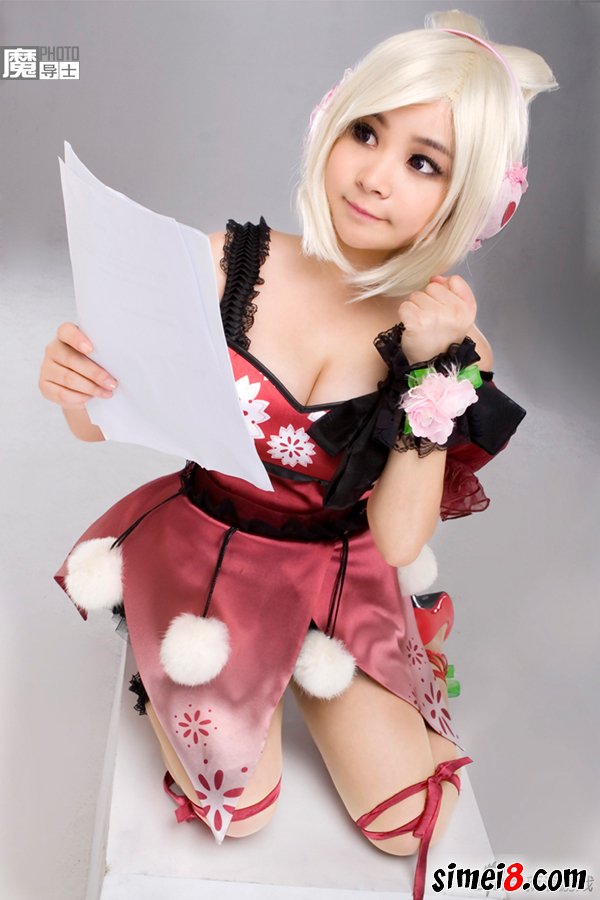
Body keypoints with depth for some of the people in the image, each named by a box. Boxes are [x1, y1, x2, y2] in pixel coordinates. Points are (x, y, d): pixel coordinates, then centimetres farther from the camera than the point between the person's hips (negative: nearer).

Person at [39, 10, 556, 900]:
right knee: (238, 812, 0)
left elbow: (397, 543, -18)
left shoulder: (448, 336, -14)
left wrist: (433, 371, -26)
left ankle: (298, 672, 28)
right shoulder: (230, 263, -19)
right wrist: (77, 390, -32)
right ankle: (168, 668, 27)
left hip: (334, 579, 2)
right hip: (203, 557, -1)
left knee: (410, 824, 3)